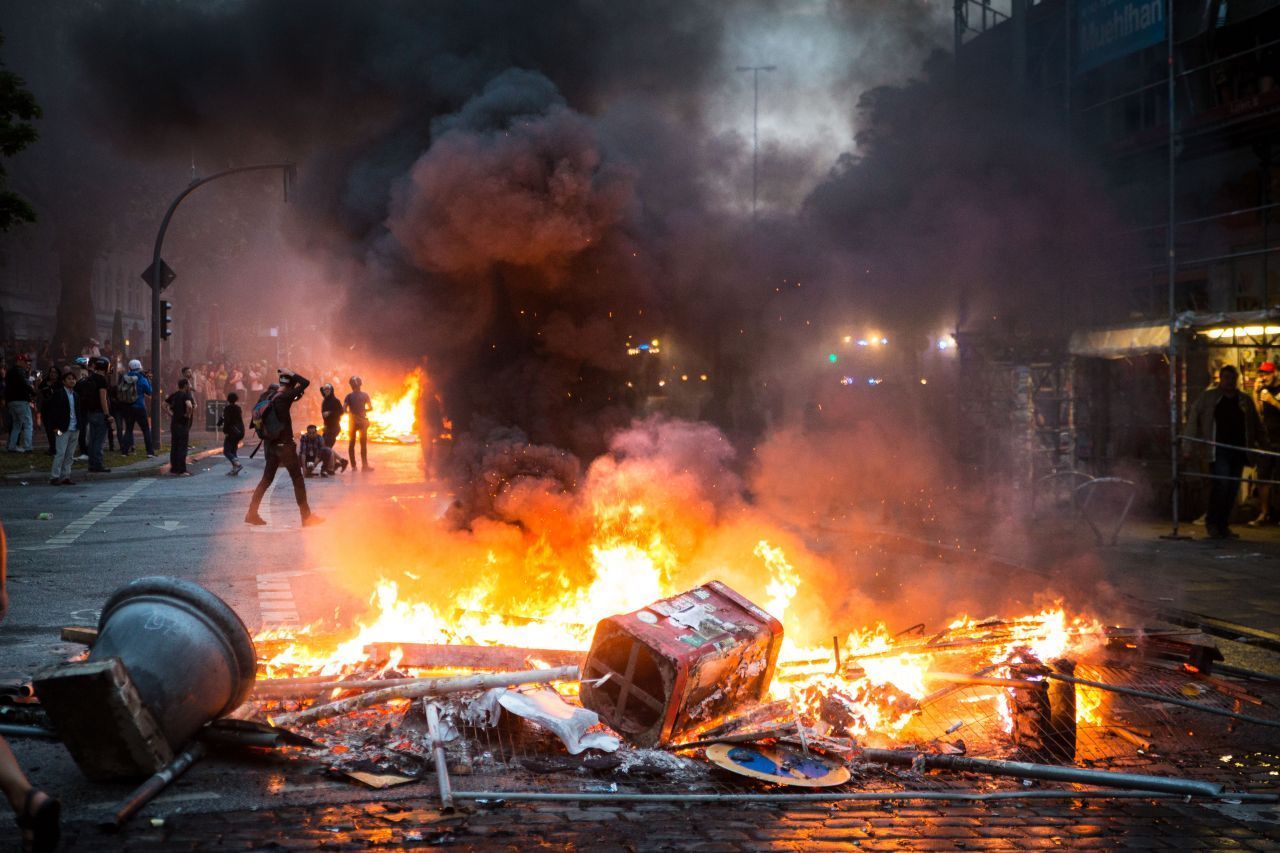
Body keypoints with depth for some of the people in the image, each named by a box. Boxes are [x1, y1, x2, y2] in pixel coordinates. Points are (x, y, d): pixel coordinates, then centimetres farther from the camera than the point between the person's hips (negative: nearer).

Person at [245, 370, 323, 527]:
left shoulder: (268, 396, 4)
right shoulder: (284, 398, -17)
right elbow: (306, 382, -17)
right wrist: (291, 374, -6)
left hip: (270, 443, 7)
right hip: (284, 444, -7)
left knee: (266, 479, 14)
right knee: (298, 479, 1)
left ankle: (252, 513, 13)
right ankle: (306, 516, 5)